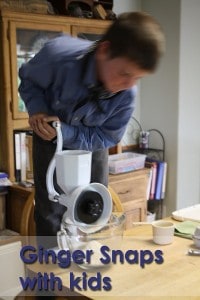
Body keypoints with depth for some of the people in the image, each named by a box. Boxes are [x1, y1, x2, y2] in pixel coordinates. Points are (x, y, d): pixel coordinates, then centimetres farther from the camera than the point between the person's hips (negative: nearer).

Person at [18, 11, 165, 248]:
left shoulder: (127, 95, -30)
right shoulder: (57, 55, -36)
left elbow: (107, 137, -18)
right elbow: (28, 78, -14)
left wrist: (64, 132, -33)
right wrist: (37, 109, -31)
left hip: (91, 143, 2)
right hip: (50, 142, -1)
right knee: (51, 212, 0)